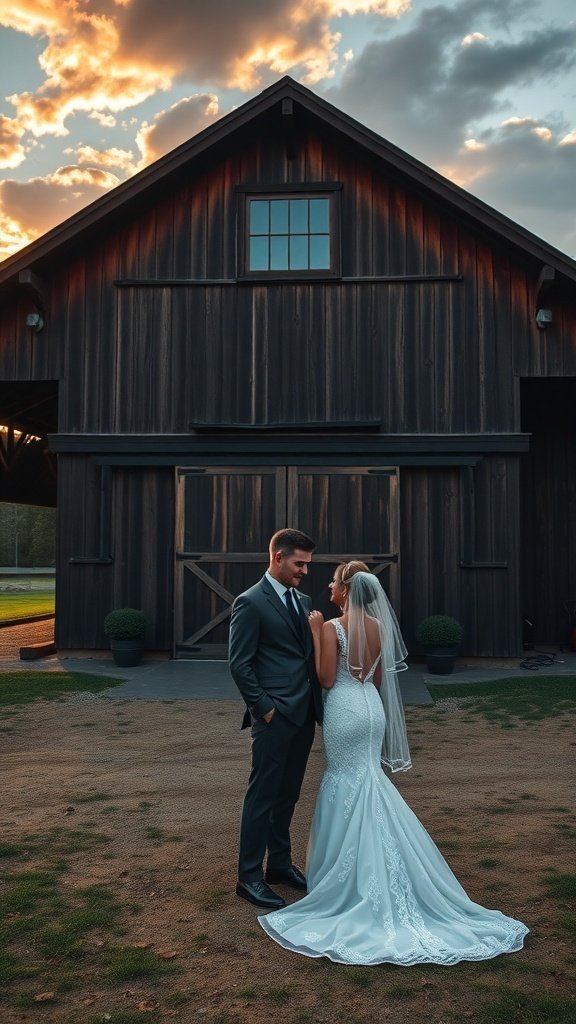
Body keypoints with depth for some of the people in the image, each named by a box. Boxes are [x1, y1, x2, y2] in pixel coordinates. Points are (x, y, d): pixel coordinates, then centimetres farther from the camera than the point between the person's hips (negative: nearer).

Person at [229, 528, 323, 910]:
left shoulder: (303, 601, 13)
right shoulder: (251, 603, -10)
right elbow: (239, 665, -12)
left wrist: (317, 705, 8)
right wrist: (263, 707, -13)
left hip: (304, 714, 7)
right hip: (275, 716, -7)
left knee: (288, 794, 17)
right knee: (263, 795, 1)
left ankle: (280, 863, 30)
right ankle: (249, 876, 13)